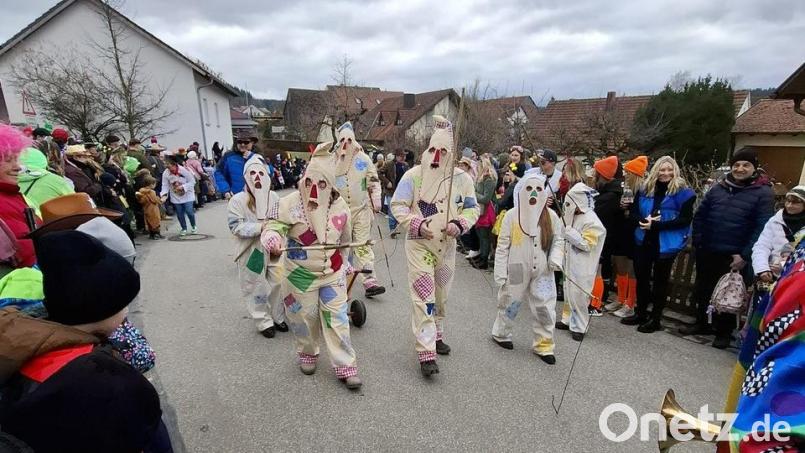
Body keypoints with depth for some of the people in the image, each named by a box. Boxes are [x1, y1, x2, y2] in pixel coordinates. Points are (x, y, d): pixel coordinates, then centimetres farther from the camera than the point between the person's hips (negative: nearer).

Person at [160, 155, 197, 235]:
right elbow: (165, 186, -9)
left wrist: (183, 187, -25)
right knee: (179, 214, 5)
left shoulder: (184, 170, -20)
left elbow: (192, 182, -13)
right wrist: (164, 195, -24)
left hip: (187, 195, -3)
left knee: (189, 211, -9)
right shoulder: (165, 173, -12)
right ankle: (184, 228, 27)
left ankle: (193, 226, 18)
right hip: (175, 197, 3)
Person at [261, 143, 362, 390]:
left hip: (332, 273, 2)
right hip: (300, 274, -1)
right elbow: (274, 226, -15)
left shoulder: (340, 206, -4)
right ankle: (307, 353, 43)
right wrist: (271, 237, -40)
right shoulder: (290, 203, -15)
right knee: (304, 318, 15)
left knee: (337, 319, 2)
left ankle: (346, 366, 15)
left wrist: (343, 261, 20)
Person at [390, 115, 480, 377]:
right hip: (419, 244, -4)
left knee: (441, 295, 18)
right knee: (424, 297, -7)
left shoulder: (462, 178, -2)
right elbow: (397, 206, -7)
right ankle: (426, 353, 0)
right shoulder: (414, 175, -10)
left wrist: (460, 224, -16)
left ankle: (436, 335, 41)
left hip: (446, 246, 4)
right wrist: (417, 225, -21)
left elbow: (472, 209, 5)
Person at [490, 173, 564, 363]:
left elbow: (558, 240, 10)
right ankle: (500, 334, 38)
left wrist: (555, 258, -9)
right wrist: (500, 272, -8)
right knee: (510, 304, 13)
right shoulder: (512, 215, -8)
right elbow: (503, 245, -6)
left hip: (542, 272, 2)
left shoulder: (550, 216, -1)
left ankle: (543, 345, 25)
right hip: (517, 270, -2)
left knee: (545, 309, 6)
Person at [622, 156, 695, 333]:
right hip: (644, 241, 5)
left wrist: (656, 225, -21)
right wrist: (643, 221, -16)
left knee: (660, 280, 7)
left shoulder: (682, 192, -6)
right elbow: (633, 214, 6)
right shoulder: (645, 189, 6)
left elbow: (685, 219, -14)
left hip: (666, 244, -4)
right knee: (641, 277, 12)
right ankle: (641, 313, 28)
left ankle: (655, 319, 19)